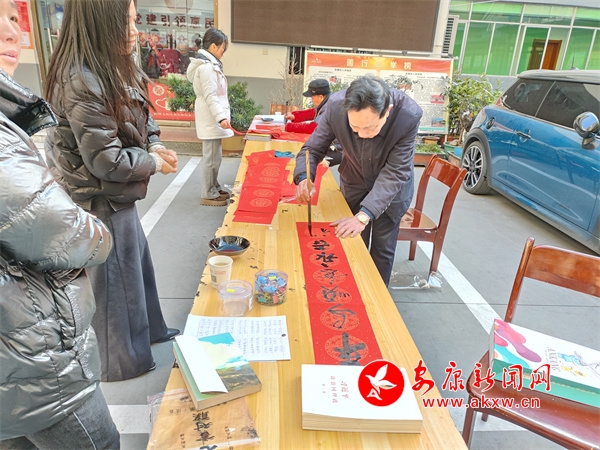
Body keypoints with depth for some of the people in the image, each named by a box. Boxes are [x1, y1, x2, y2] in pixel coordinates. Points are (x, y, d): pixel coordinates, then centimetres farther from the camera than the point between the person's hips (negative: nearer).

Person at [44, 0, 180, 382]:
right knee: (116, 279, 6)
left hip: (118, 197, 10)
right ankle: (125, 362, 28)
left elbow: (144, 120, 16)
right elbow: (107, 161, -26)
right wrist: (154, 164, -12)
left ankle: (150, 329, 46)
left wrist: (155, 146, -3)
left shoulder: (119, 71, 4)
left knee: (139, 261, 23)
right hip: (101, 202, -10)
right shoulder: (81, 83, -25)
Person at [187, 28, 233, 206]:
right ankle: (208, 195, 2)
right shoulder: (207, 67, -16)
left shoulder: (208, 64, 17)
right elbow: (210, 96, -23)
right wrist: (221, 117, -29)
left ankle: (213, 188, 27)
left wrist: (221, 116, 25)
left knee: (214, 156, 16)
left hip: (212, 118, 11)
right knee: (212, 157, -5)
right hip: (211, 119, -11)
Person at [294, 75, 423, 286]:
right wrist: (303, 178, -39)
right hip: (354, 182, 2)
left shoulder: (409, 115, -35)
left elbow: (395, 172, -33)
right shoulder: (336, 106, -30)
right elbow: (313, 148, -17)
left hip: (392, 187, -1)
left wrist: (363, 215, -44)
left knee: (382, 249, 9)